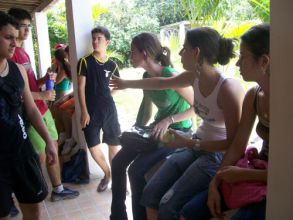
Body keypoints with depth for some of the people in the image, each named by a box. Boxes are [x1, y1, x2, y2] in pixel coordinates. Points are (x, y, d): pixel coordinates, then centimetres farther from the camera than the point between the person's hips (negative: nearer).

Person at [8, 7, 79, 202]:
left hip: (42, 109, 9)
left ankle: (58, 189, 28)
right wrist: (41, 95, -18)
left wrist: (44, 80, 2)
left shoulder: (23, 52, 15)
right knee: (41, 156, 1)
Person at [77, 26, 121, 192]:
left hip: (109, 109, 2)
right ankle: (107, 174, 26)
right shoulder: (85, 62, -1)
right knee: (93, 147, 2)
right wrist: (84, 111, -10)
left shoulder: (112, 65, 5)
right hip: (91, 111, -1)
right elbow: (81, 88, -4)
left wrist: (106, 97, 7)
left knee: (114, 144, 5)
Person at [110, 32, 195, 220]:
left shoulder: (171, 76, -22)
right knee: (118, 162, -1)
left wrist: (168, 120, -26)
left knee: (137, 169, -20)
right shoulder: (147, 76, 2)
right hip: (158, 128, 8)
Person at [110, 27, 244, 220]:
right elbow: (162, 83, 15)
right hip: (198, 144, 7)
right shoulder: (195, 76, -3)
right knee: (150, 193, -1)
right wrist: (126, 84, 26)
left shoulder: (228, 88, -26)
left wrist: (188, 143, -22)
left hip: (221, 154, -7)